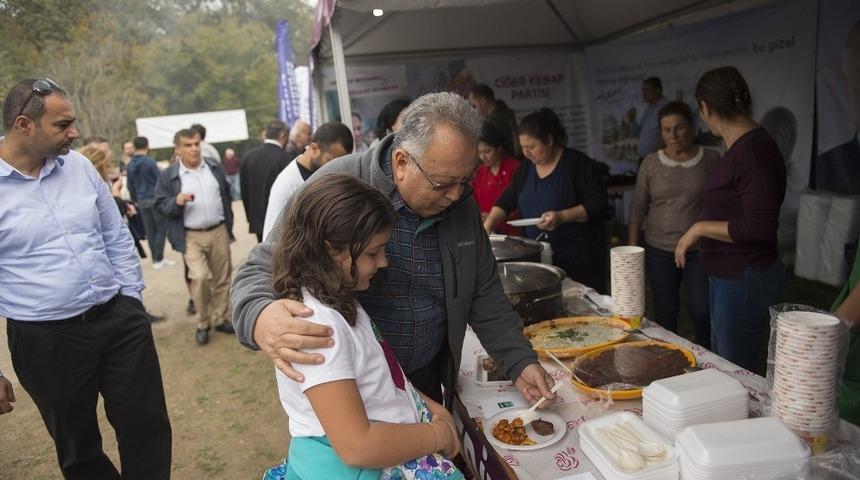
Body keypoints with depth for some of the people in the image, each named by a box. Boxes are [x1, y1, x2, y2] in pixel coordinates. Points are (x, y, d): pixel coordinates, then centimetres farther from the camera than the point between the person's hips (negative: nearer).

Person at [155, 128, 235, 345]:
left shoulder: (215, 167, 6)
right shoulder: (168, 176, -5)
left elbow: (226, 194, 15)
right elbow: (160, 205, -3)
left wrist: (229, 223, 13)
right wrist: (176, 202, -24)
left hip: (219, 231, 4)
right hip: (191, 237, -4)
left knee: (222, 278, 9)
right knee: (200, 277, -15)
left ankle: (220, 318, 25)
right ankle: (202, 324, 4)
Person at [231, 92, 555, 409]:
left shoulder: (461, 203, -6)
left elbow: (484, 292, 4)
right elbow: (260, 273, -20)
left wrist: (521, 362, -5)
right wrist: (260, 318, -43)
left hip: (428, 382, 5)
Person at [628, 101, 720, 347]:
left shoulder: (711, 159, -1)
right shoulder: (651, 163, 1)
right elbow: (637, 208, 4)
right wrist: (632, 250, 1)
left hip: (699, 250, -1)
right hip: (659, 251, 1)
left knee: (701, 311, -2)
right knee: (665, 313, 10)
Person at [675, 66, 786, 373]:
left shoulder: (754, 150, -22)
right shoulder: (740, 146, 8)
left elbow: (761, 226, -26)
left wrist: (699, 228, -19)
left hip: (744, 280, -10)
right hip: (727, 276, 10)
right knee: (720, 363, 21)